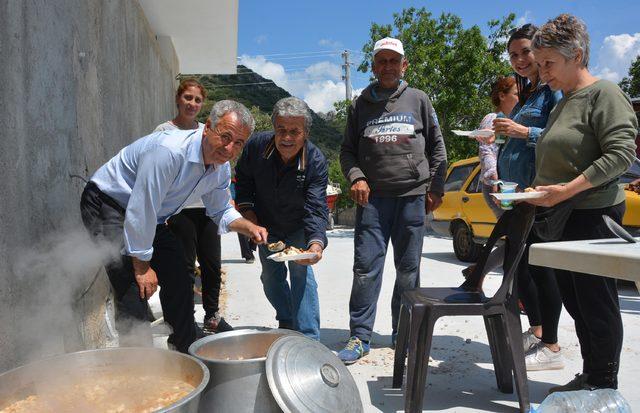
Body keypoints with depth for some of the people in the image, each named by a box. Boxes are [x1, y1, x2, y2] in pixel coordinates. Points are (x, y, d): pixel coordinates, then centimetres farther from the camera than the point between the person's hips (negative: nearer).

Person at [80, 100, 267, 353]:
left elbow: (220, 211, 9)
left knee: (178, 281, 7)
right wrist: (142, 266, -21)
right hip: (107, 205, -8)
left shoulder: (222, 168, -6)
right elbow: (140, 210, -30)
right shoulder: (168, 151, -34)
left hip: (151, 218, 8)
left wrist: (248, 227, -11)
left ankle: (185, 357, 23)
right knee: (135, 290, -19)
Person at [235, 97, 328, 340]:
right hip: (265, 226, 3)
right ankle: (286, 322, 35)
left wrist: (316, 242, -51)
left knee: (301, 272, -14)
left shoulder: (316, 161, -29)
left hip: (299, 228, -3)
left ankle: (309, 339, -6)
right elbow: (242, 178, -2)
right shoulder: (257, 145, -22)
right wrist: (246, 209, -11)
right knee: (271, 277, 12)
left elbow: (316, 208, -34)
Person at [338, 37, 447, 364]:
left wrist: (436, 187, 5)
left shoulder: (418, 100, 10)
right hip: (373, 197, 0)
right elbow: (347, 150, 13)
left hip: (412, 195, 0)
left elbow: (437, 145, 11)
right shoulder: (360, 106, 11)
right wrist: (356, 177, -6)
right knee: (366, 267, -4)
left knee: (408, 269, 7)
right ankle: (360, 337, 4)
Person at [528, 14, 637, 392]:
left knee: (596, 302, 0)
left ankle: (603, 385, 14)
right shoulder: (565, 101, 18)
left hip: (592, 214, -9)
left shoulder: (604, 93, -8)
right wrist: (539, 191, 10)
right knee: (575, 302, 14)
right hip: (562, 216, 9)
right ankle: (589, 376, 26)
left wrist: (567, 190, -23)